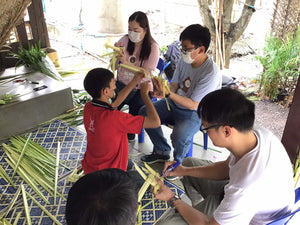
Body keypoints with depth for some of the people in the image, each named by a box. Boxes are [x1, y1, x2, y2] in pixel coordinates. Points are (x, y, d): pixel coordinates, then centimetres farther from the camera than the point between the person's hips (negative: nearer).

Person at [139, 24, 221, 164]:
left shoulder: (211, 73, -28)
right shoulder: (185, 60, -7)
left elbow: (193, 104, -27)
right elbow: (174, 84, 2)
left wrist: (168, 94, -36)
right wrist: (162, 92, -21)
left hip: (195, 112, -7)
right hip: (175, 102, 8)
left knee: (179, 137, -33)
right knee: (144, 113, 0)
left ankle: (178, 163, 5)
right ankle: (162, 152, 16)